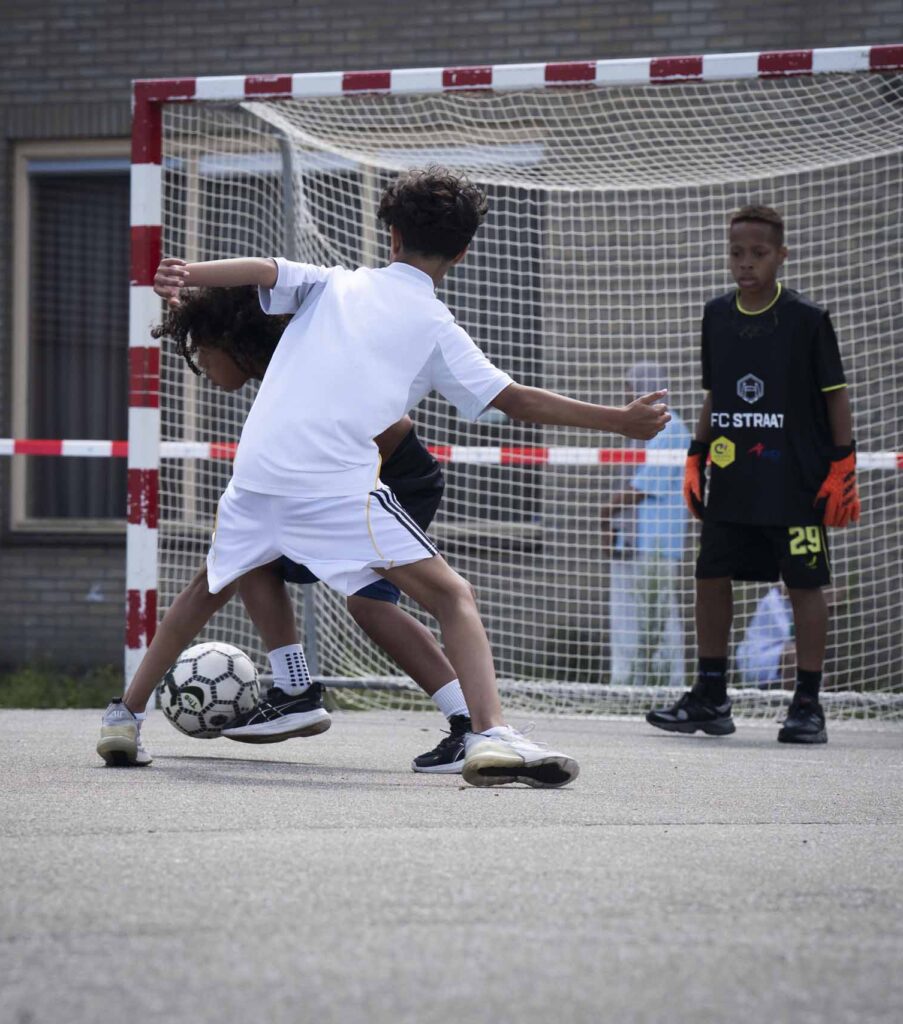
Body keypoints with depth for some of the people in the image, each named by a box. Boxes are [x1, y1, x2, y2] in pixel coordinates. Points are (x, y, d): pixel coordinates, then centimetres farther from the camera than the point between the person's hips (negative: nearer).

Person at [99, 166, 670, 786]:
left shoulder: (334, 285, 20)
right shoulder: (435, 326, 10)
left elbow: (260, 270, 2)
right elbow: (517, 401, 6)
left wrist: (186, 275, -4)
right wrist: (621, 421, 11)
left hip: (257, 474, 5)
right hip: (340, 486, -4)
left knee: (208, 590, 28)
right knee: (454, 597, -5)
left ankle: (126, 714, 31)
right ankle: (490, 735, -25)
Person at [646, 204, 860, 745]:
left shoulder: (807, 319, -6)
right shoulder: (718, 316, 8)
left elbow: (836, 395, -3)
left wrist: (843, 467, -8)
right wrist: (696, 459, 13)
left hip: (797, 483, -5)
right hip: (730, 481, 5)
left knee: (805, 584, -2)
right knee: (711, 577, 5)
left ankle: (808, 705, 3)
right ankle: (710, 699, 14)